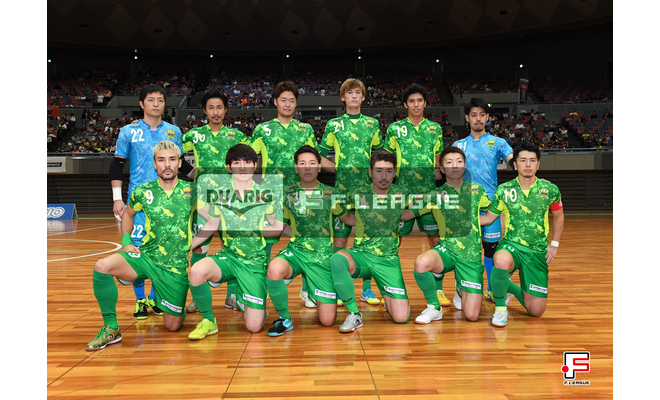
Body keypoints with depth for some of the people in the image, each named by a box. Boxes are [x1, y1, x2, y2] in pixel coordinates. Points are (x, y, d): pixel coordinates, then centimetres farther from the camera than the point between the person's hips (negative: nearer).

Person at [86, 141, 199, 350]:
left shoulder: (191, 190, -3)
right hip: (146, 257, 1)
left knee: (172, 327, 2)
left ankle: (176, 308, 40)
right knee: (102, 266, -28)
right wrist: (126, 241, 8)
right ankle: (111, 329, -11)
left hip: (176, 267, -1)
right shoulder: (143, 192, 0)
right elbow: (128, 214, 20)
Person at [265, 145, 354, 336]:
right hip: (295, 251, 0)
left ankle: (318, 297, 34)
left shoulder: (331, 193, 4)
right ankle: (284, 319, -11)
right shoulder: (287, 194, 4)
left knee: (327, 321, -4)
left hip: (323, 256, 0)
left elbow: (349, 219, 17)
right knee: (274, 270, -38)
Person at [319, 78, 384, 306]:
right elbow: (320, 155, 10)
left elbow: (381, 153, 21)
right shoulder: (334, 125, 7)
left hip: (368, 188, 2)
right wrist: (337, 168, -3)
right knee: (340, 238, -1)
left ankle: (367, 289, 12)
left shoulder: (372, 124, 13)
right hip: (342, 188, -2)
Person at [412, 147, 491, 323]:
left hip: (471, 255, 1)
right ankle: (434, 307, -10)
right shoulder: (435, 195, 4)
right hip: (446, 249, -1)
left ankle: (461, 289, 28)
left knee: (472, 315, -7)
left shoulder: (476, 190, 9)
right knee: (422, 262, -38)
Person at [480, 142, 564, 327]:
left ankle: (511, 287, 33)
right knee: (502, 261, -41)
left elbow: (558, 217, 16)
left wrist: (554, 244, 9)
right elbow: (489, 217, 9)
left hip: (538, 251, 2)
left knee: (536, 311, 0)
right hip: (511, 245, -1)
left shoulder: (550, 190, -1)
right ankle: (500, 308, -14)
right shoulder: (503, 190, -2)